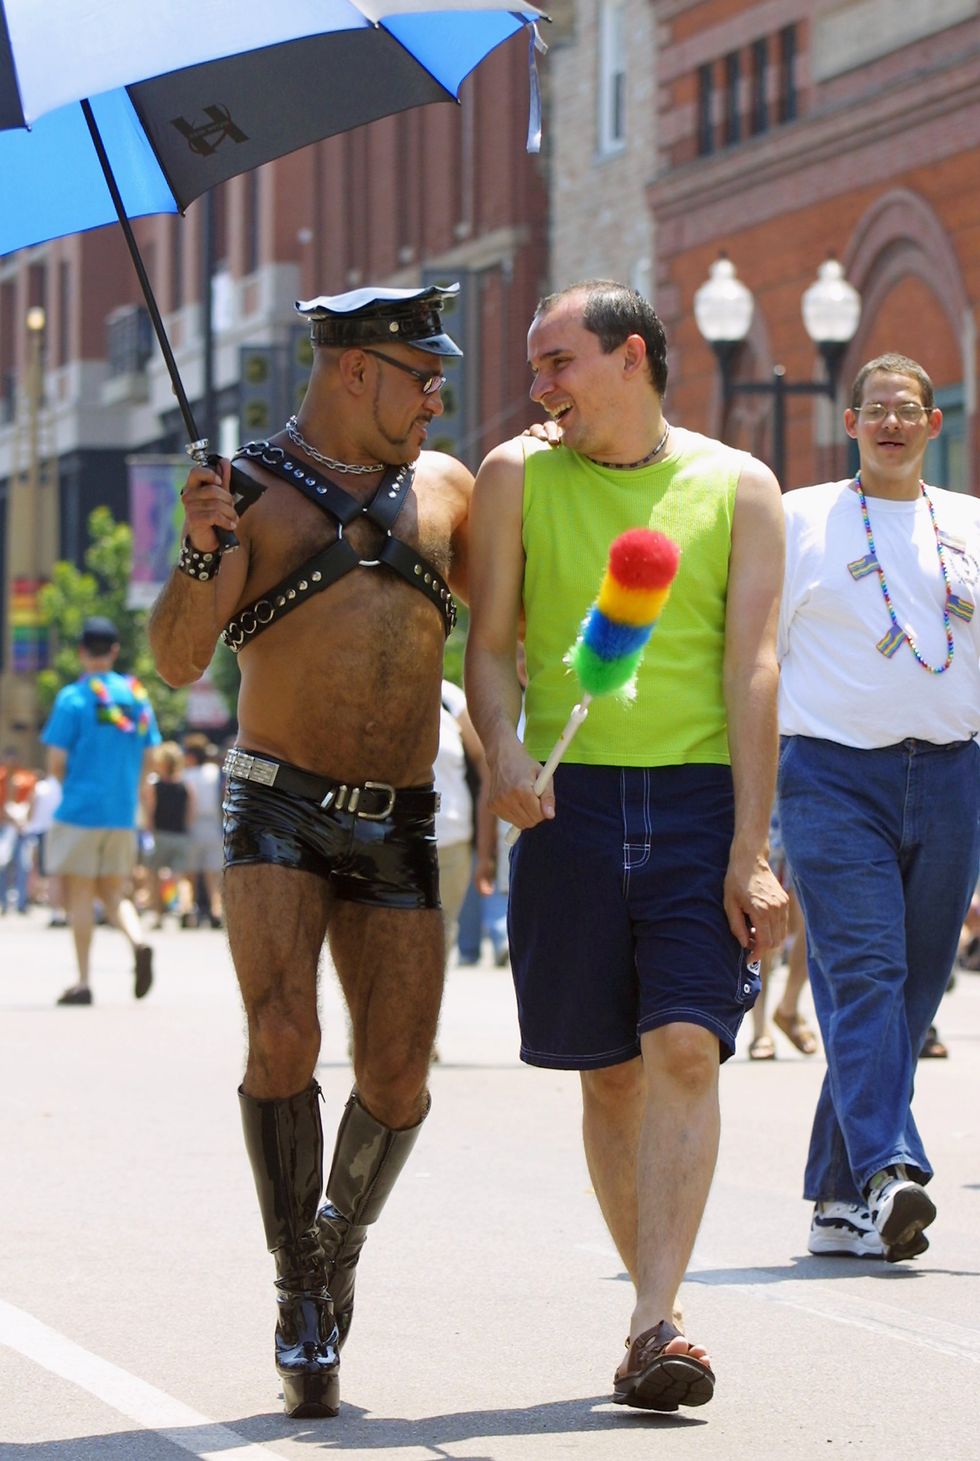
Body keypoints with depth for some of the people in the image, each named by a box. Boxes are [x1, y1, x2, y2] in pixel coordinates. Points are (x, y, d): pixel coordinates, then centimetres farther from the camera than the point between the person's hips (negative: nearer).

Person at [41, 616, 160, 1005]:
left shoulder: (73, 698, -8)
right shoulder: (138, 696, 7)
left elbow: (56, 762, -8)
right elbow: (148, 761, 11)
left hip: (80, 810, -5)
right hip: (123, 814, 5)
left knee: (79, 895, 2)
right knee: (112, 892, 13)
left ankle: (83, 981, 1)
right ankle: (138, 942, -15)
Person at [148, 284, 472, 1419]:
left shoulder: (442, 486, 14)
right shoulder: (251, 490, 1)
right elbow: (178, 660, -8)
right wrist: (198, 554, -26)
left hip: (398, 826, 4)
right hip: (279, 812, -4)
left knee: (397, 1079, -3)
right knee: (283, 1039, -20)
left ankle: (340, 1238, 27)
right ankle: (300, 1297, -6)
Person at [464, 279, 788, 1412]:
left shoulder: (736, 487, 4)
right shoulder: (518, 477, 8)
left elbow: (751, 667, -2)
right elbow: (489, 643, 6)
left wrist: (750, 847, -9)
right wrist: (505, 751, -16)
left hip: (703, 797, -1)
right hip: (571, 798, 2)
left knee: (685, 1047, -14)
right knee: (609, 1068, 4)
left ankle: (655, 1330, -19)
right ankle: (656, 1306, 16)